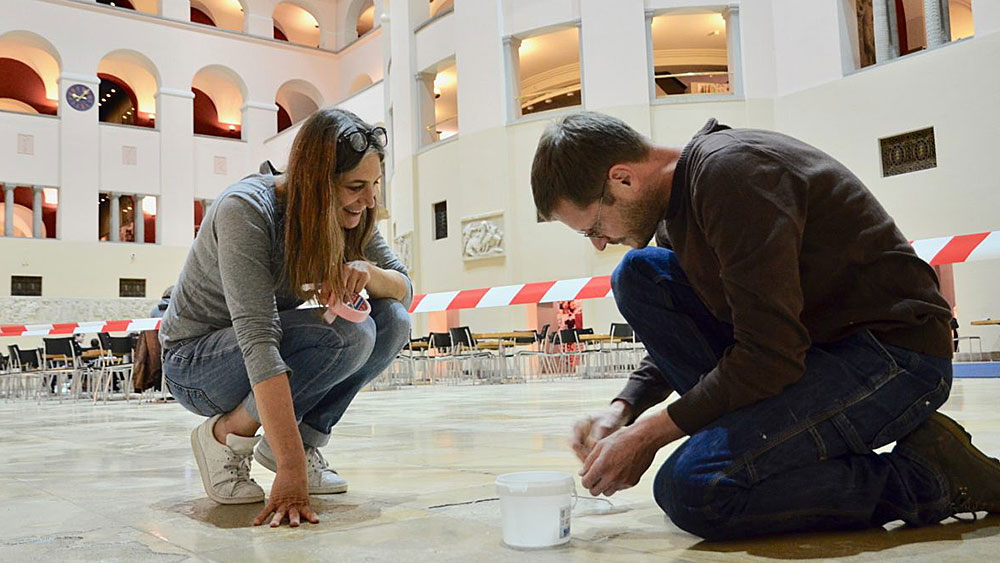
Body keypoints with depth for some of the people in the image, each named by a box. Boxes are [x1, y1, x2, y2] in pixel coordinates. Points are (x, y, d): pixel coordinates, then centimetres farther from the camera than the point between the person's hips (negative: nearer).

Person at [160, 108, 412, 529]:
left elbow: (404, 290, -2)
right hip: (196, 363, -6)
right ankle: (225, 435, -11)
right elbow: (257, 340, -37)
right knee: (348, 334, -30)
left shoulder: (346, 214, -7)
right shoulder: (245, 210, -28)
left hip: (264, 359, 7)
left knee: (391, 321, -16)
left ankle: (305, 440, -3)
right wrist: (291, 470, -42)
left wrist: (367, 272, -28)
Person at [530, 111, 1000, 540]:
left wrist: (647, 435, -17)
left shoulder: (731, 173, -23)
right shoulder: (674, 196, 6)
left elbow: (769, 358, -27)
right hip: (806, 341, 9)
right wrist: (623, 409, 1)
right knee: (639, 274, 1)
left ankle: (929, 475, -8)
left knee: (690, 490, -25)